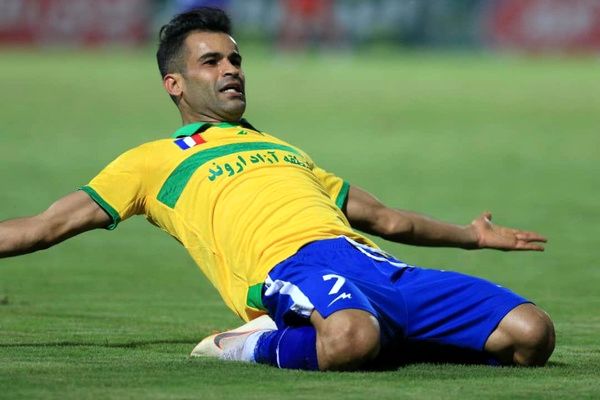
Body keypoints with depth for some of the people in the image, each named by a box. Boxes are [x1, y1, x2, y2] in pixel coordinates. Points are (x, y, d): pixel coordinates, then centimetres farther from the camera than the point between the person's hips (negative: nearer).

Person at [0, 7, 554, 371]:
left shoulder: (283, 150, 38)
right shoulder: (153, 160, 22)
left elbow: (384, 217, 46)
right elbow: (50, 225, 18)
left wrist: (471, 235, 51)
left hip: (367, 257, 6)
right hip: (290, 267, -6)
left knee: (531, 333, -16)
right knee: (352, 338, -46)